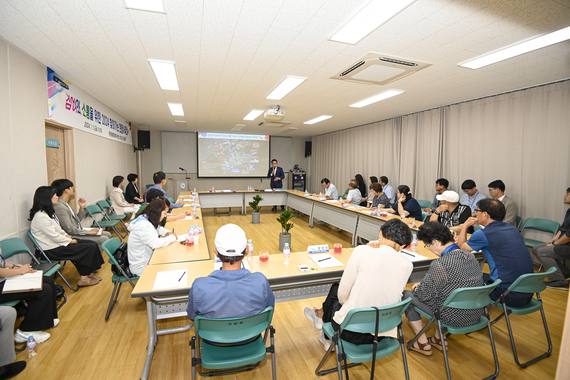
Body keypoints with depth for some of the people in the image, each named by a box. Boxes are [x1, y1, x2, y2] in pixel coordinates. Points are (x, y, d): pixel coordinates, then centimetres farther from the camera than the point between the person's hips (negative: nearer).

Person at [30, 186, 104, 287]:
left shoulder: (49, 211, 10)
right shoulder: (41, 216, -22)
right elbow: (55, 237, -22)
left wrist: (66, 235, 2)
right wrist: (70, 241, -11)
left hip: (58, 242, 10)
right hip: (52, 250, -10)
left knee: (93, 244, -2)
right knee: (89, 248, -17)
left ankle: (89, 272, 6)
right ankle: (84, 279, -4)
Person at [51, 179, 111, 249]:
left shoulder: (65, 204, 11)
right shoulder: (60, 207, -21)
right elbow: (70, 230, -23)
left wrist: (82, 208, 7)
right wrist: (88, 232, -17)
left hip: (79, 231, 10)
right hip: (72, 236, -10)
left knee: (107, 234, 7)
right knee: (103, 239, -18)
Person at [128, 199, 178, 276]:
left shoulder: (147, 219, 2)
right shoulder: (143, 226, -27)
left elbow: (158, 228, 21)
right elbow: (156, 243, -33)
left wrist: (167, 232, 0)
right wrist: (172, 237, -18)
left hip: (148, 258, 9)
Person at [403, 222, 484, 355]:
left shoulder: (440, 264, -29)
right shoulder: (470, 256, -2)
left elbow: (424, 294, -19)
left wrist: (417, 288, 4)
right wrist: (423, 284, 11)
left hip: (454, 319, -8)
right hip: (476, 315, 8)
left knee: (406, 295, 4)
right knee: (439, 291, 30)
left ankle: (423, 344, 17)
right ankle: (438, 339, 35)